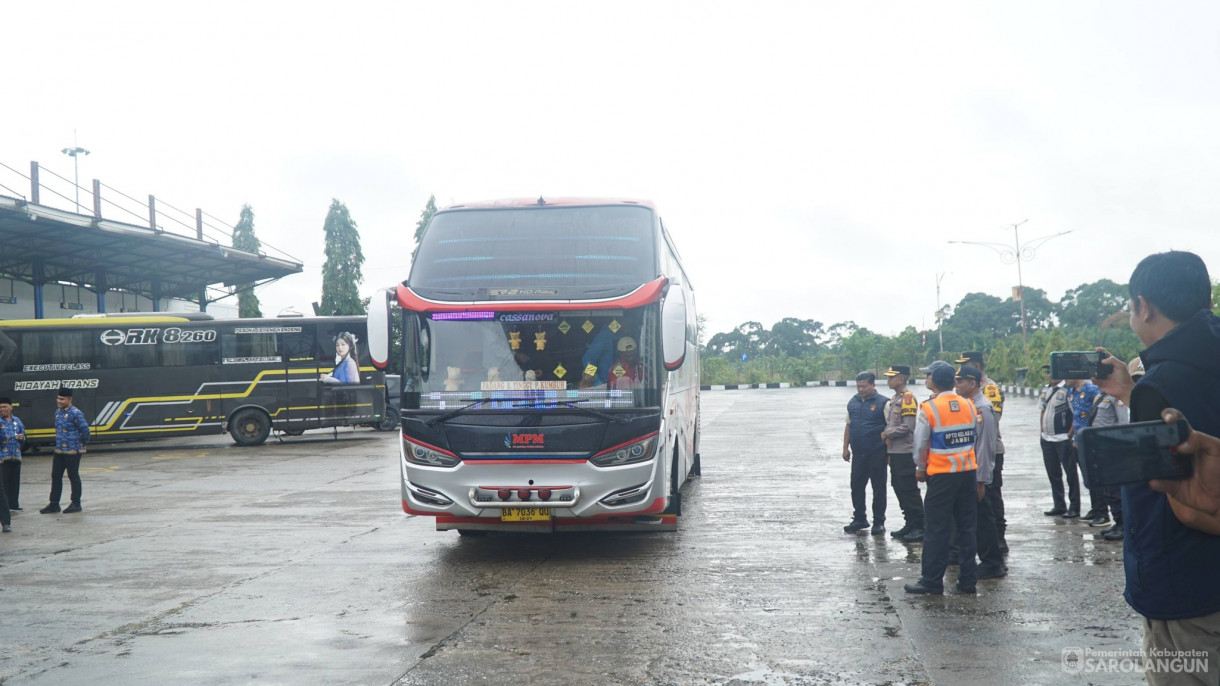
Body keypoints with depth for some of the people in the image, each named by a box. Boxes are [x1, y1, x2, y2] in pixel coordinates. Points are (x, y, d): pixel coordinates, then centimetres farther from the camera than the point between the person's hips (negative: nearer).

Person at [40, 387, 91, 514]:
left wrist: (82, 443, -5)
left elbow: (85, 429, -17)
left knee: (73, 477, 1)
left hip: (73, 451, -8)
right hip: (59, 450, 8)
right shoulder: (58, 412, 11)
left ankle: (76, 504, 11)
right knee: (56, 476, 10)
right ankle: (54, 504, 17)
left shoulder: (75, 413, -15)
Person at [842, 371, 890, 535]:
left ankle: (879, 522, 12)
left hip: (877, 453, -5)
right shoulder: (853, 402, 11)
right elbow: (848, 426, 16)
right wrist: (845, 448, 12)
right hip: (858, 453, 5)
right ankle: (859, 519, 22)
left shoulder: (883, 403, -7)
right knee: (856, 486, 10)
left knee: (878, 488, 4)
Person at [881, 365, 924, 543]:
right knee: (899, 488, 13)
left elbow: (907, 427, -20)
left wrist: (886, 433, -10)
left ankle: (920, 527, 0)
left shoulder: (908, 398, -14)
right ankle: (910, 525, 21)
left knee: (909, 490, -6)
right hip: (895, 452, 10)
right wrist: (887, 437, 2)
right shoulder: (894, 400, 16)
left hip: (905, 452, -10)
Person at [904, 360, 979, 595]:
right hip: (969, 470, 5)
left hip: (941, 474, -5)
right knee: (967, 526, 11)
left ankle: (932, 580, 6)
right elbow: (975, 437, 10)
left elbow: (921, 444, -5)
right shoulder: (969, 406, 2)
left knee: (936, 529, 2)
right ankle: (968, 579, 14)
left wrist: (920, 468, 11)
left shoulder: (928, 408, -12)